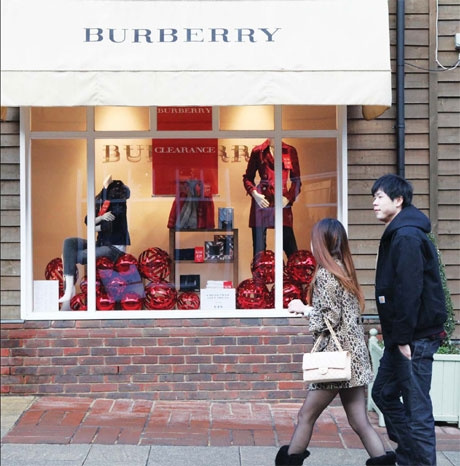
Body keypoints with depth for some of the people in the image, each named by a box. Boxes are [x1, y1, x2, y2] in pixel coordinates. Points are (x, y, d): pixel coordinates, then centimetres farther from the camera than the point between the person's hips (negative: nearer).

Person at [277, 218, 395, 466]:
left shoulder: (325, 273, -11)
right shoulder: (343, 270, 15)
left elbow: (330, 319, -16)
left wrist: (303, 310, -2)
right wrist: (308, 309, 15)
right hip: (351, 354, 9)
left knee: (306, 415, 4)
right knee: (359, 421, 5)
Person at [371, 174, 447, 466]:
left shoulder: (407, 237, -16)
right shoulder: (397, 235, 15)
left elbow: (409, 291, -22)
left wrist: (404, 338, -21)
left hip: (415, 338, -11)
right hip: (402, 336, 11)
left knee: (416, 407, -4)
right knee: (384, 393, 18)